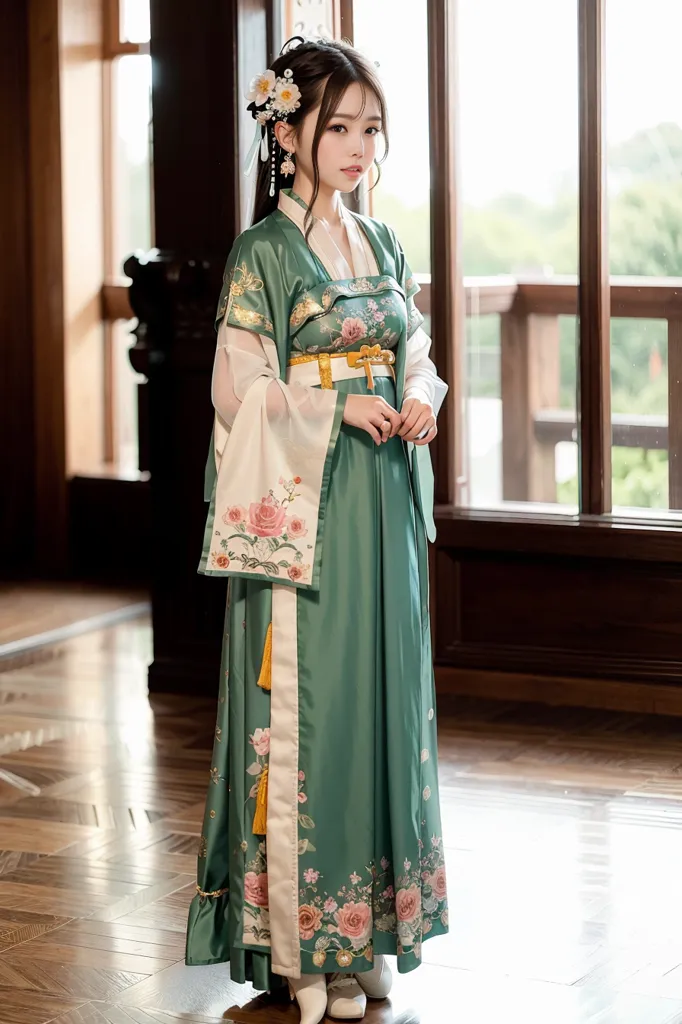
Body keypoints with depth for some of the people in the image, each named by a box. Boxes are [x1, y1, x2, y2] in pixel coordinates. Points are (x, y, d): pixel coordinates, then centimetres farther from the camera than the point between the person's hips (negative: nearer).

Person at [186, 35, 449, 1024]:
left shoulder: (382, 246, 12)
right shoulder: (264, 254, -7)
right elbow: (240, 389, -10)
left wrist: (421, 402, -4)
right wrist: (339, 408, -19)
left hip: (386, 507, 7)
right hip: (303, 511, -7)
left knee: (385, 698, 9)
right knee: (308, 708, -3)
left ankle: (367, 922, 20)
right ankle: (302, 943, 6)